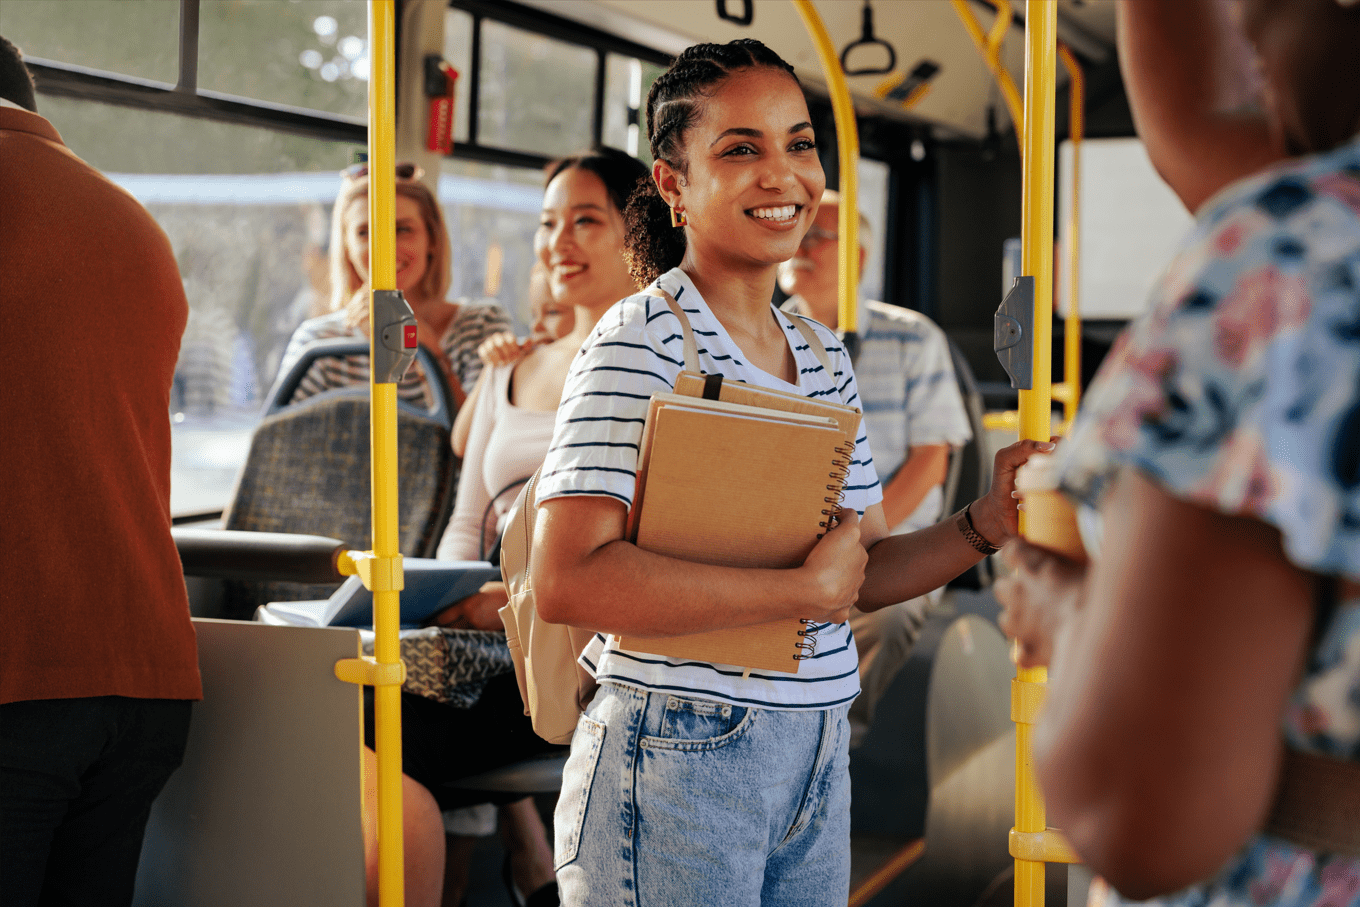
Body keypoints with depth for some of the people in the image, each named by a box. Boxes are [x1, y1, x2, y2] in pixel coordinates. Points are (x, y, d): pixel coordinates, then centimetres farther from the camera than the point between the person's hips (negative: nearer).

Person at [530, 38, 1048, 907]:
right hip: (680, 763, -7)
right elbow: (567, 578, -23)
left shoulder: (824, 355, 12)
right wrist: (805, 588, -20)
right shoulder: (640, 342, -12)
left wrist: (988, 522, -3)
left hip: (817, 766, 7)